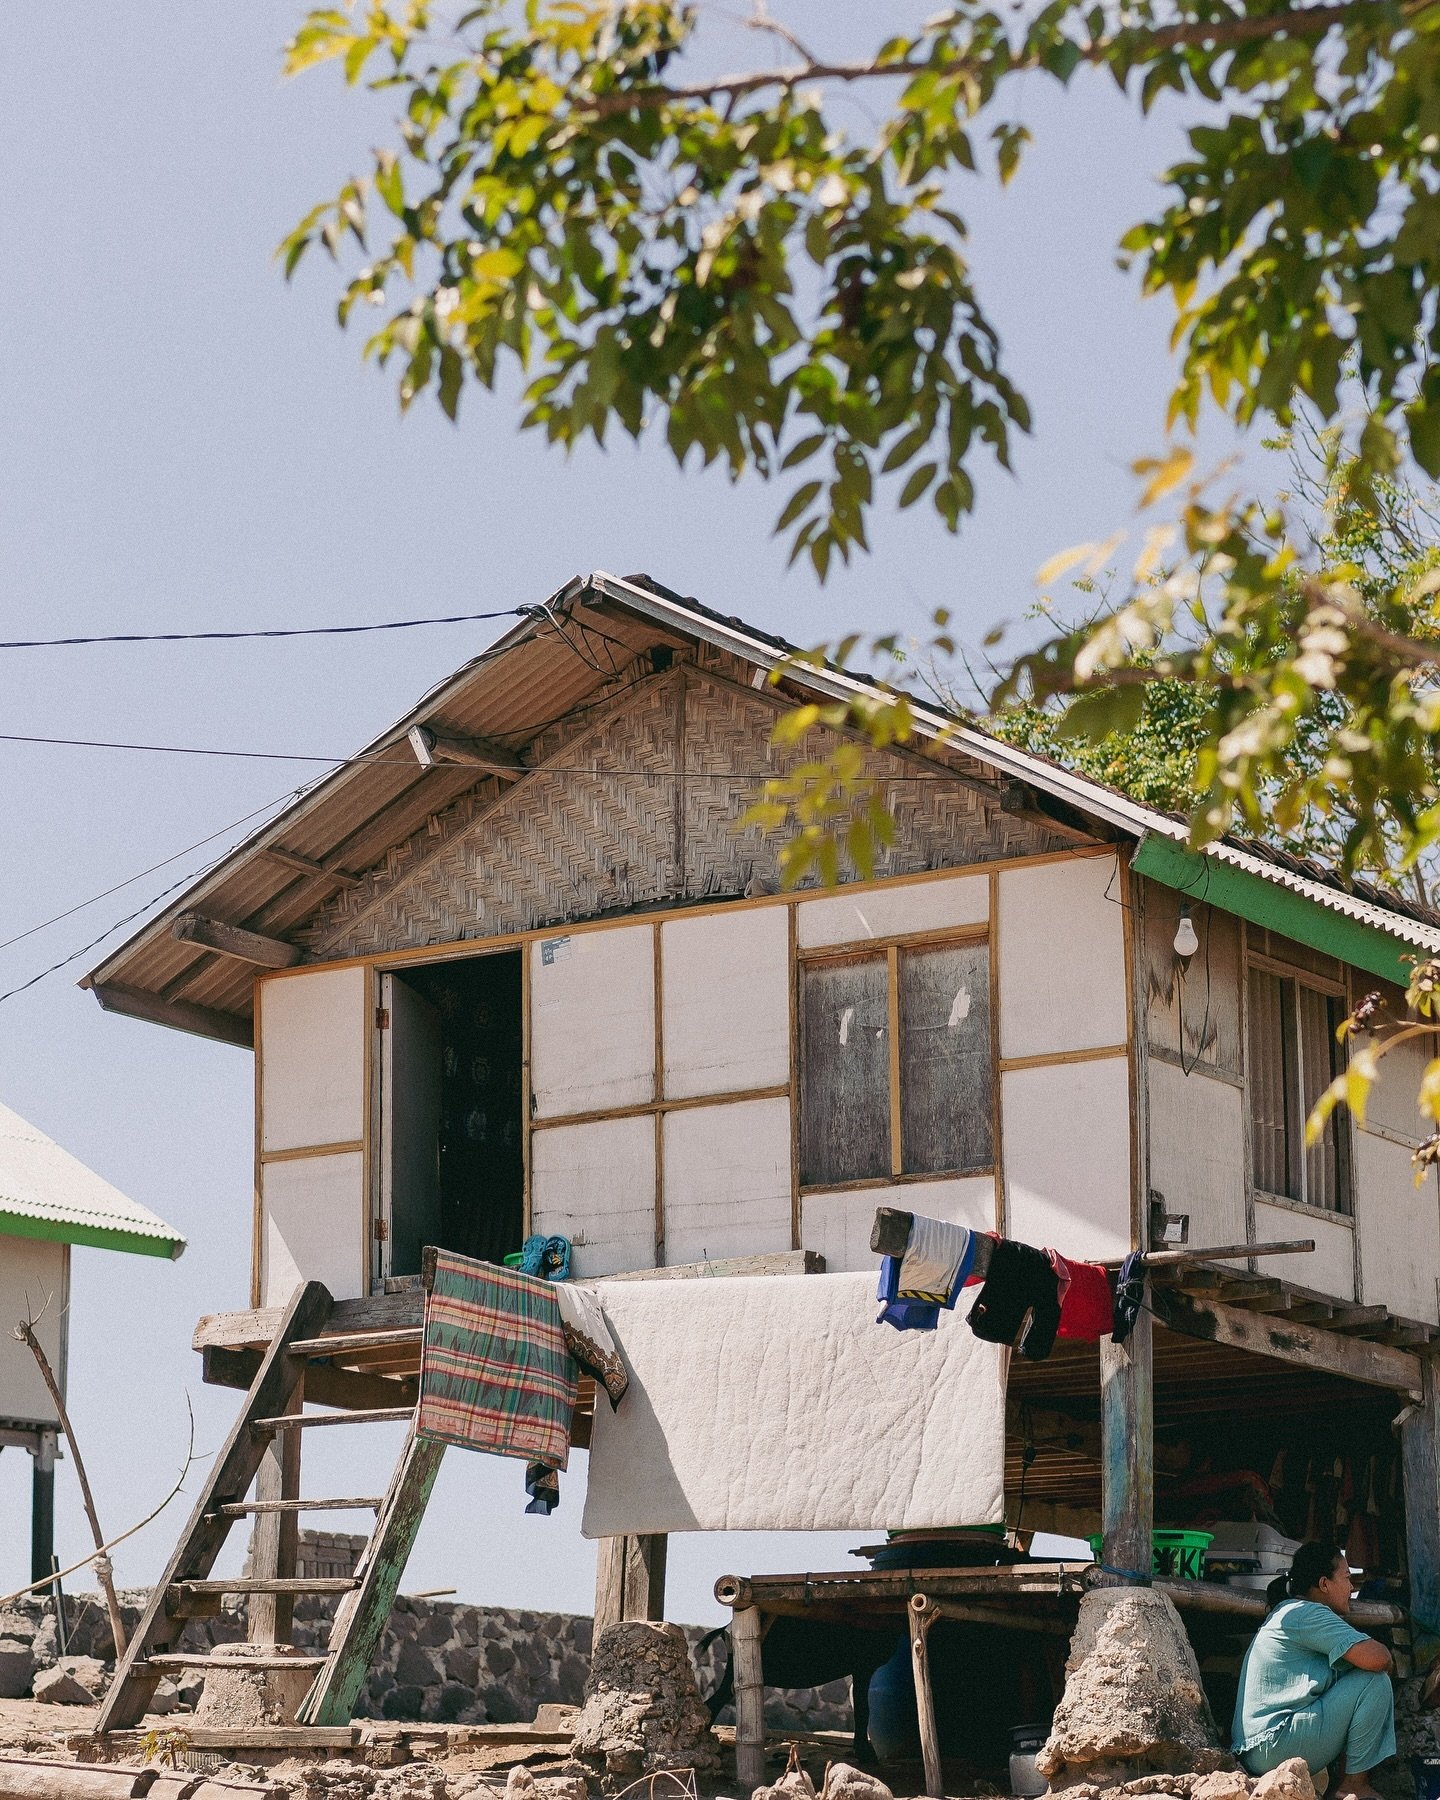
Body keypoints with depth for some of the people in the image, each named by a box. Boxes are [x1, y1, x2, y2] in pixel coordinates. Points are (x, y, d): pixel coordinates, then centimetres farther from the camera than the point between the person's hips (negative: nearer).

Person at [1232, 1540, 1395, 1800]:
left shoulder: (1287, 1614, 23)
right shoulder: (1307, 1613, -11)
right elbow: (1377, 1658, -21)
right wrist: (1384, 1661, 2)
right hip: (1276, 1747, -11)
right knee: (1374, 1681, -12)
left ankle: (1338, 1778, 8)